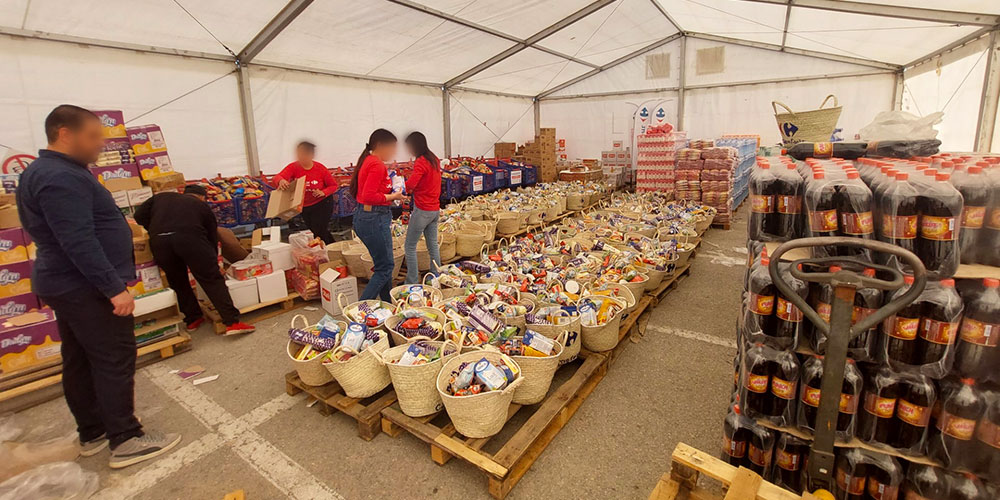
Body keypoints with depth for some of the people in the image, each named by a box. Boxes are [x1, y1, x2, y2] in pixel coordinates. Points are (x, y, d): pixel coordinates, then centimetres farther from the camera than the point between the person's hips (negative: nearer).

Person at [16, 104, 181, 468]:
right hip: (87, 288, -11)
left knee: (79, 362, 15)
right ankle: (126, 441, 5)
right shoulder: (62, 178, -20)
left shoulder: (43, 172, 14)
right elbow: (79, 242, -27)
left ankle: (92, 433, 27)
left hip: (66, 285, 11)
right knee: (115, 362, -4)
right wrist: (114, 287, -27)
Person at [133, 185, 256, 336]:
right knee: (212, 280, 0)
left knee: (178, 282, 22)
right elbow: (212, 237, 25)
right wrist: (214, 263, 35)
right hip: (190, 237, -3)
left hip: (158, 240, 3)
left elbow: (139, 215, 20)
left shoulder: (161, 196, 33)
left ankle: (193, 319, 30)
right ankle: (232, 322, -5)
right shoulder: (202, 206, 26)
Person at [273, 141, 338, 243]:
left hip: (322, 204, -5)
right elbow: (278, 176, -28)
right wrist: (281, 180, -53)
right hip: (305, 207, 5)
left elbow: (334, 185, -6)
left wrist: (323, 192, -26)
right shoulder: (293, 167, -11)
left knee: (319, 233, -10)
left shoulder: (320, 168, -14)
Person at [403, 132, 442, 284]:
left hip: (422, 210, -8)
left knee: (410, 246, 1)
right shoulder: (435, 160, 11)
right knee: (433, 245, 15)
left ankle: (412, 282, 5)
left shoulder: (420, 162, -16)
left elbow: (410, 185, -26)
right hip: (435, 208, 8)